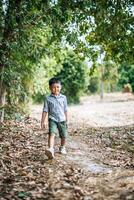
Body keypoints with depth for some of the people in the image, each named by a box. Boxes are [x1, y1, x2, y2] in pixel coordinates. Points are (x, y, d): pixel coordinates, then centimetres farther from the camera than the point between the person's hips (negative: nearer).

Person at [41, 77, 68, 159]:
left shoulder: (63, 97, 5)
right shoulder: (48, 99, -1)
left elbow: (65, 110, 11)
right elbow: (45, 111, 1)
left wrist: (66, 120, 13)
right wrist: (42, 122, -2)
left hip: (62, 120, 3)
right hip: (53, 119, -3)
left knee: (63, 136, 11)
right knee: (52, 134, -23)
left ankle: (62, 148, 37)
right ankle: (51, 149, -38)